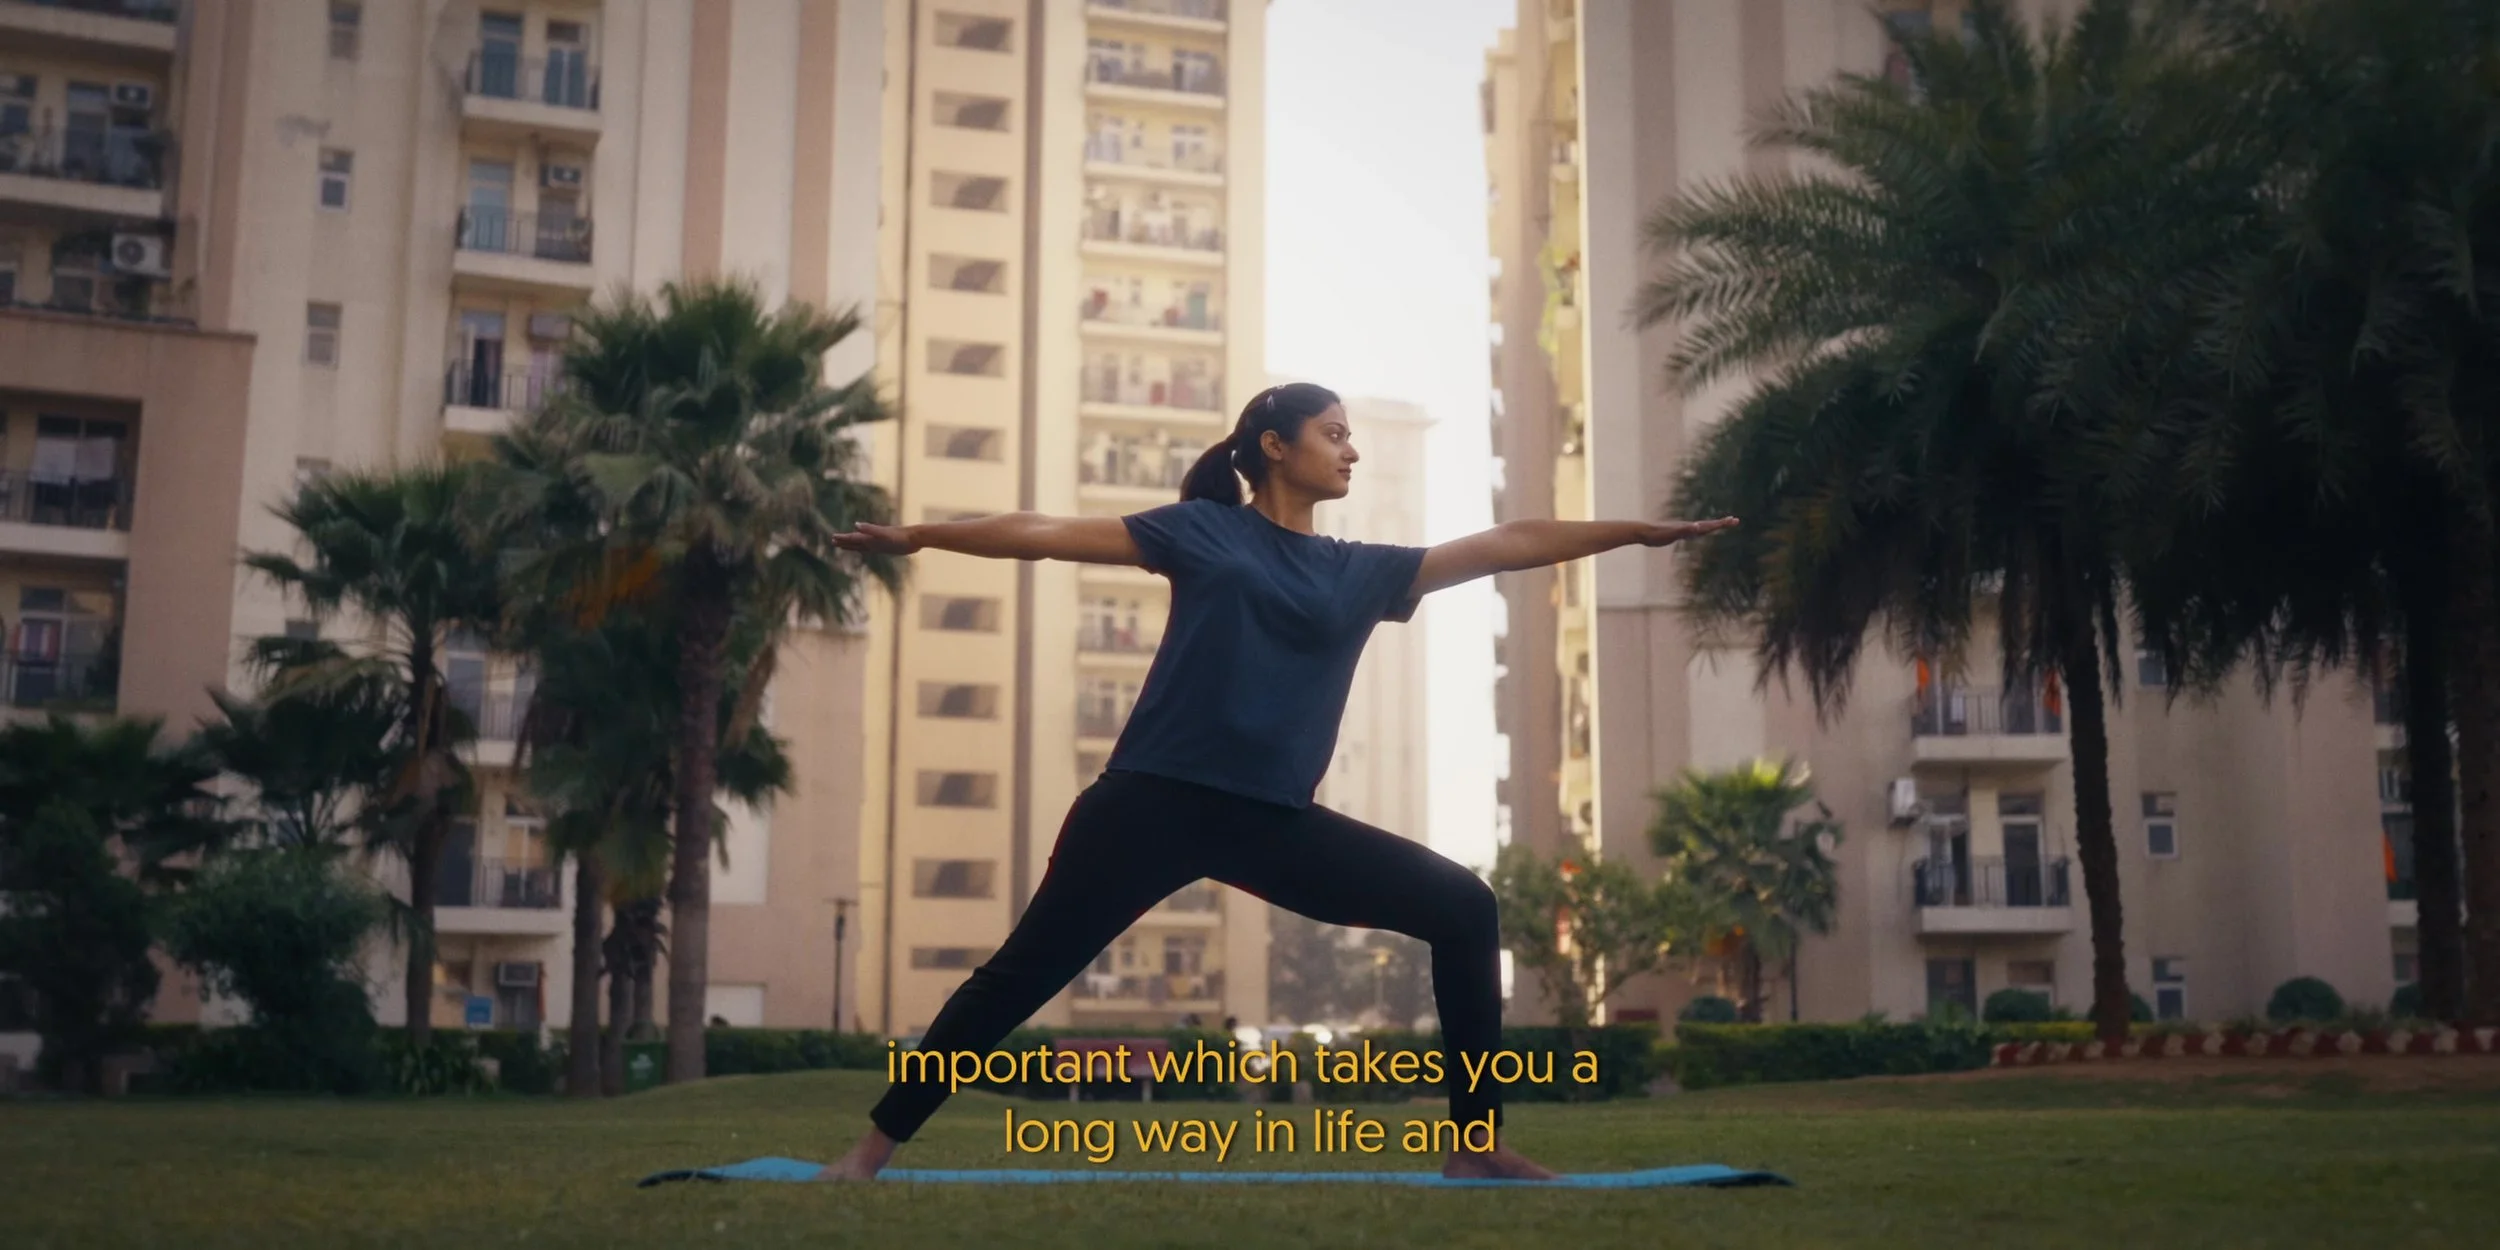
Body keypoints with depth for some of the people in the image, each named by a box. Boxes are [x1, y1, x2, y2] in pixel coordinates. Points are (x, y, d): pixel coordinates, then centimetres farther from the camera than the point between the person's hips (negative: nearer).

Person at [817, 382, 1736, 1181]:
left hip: (1273, 820, 4)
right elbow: (1054, 535, 5)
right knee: (1024, 971, -6)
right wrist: (920, 536, 3)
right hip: (1155, 798, -4)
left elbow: (1506, 545, 14)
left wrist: (1644, 531, 14)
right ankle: (871, 1148, 5)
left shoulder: (1361, 572, 15)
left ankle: (1477, 1144, 2)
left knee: (1463, 907, -5)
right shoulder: (1203, 529, 6)